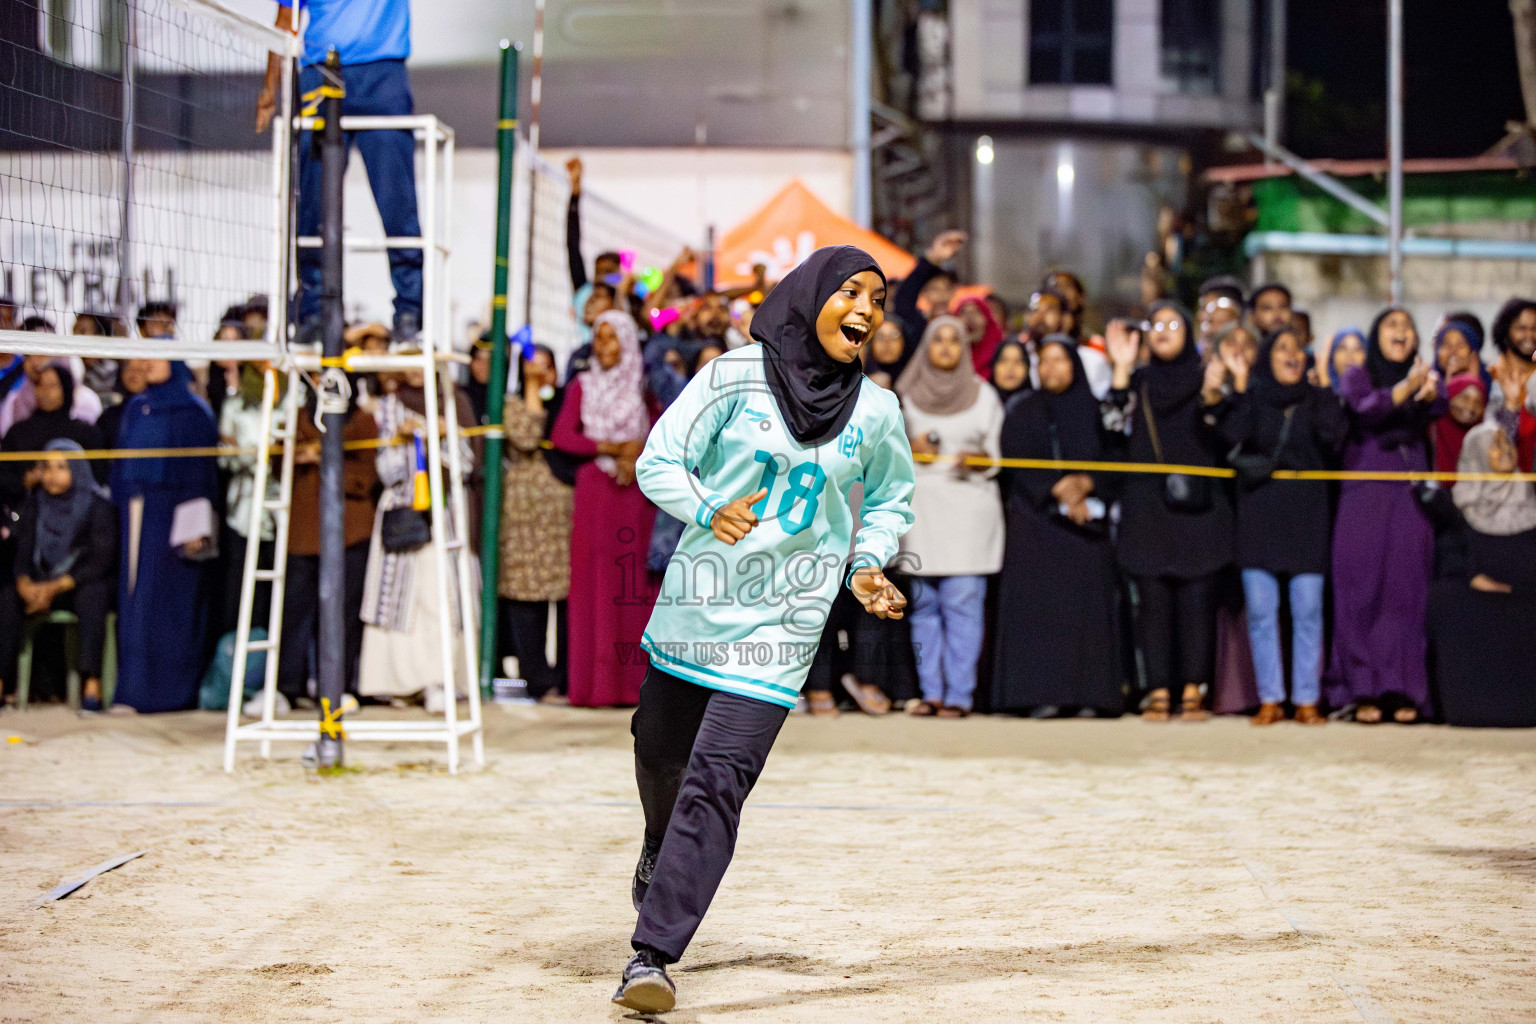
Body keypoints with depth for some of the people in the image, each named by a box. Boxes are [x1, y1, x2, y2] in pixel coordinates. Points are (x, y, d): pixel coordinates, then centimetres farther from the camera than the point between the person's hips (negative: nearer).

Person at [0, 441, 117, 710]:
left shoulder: (98, 506, -6)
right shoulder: (35, 506, 7)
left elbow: (101, 561, -14)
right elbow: (23, 554, 2)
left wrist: (56, 587, -24)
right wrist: (27, 585, -22)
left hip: (84, 585, -4)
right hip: (42, 586, 4)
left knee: (92, 594, -38)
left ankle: (92, 685, -43)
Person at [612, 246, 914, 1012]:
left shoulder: (876, 412, 1)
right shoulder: (736, 377, -6)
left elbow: (889, 502, 18)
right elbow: (658, 463, -5)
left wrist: (866, 566, 2)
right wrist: (708, 512, -22)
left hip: (781, 624, -1)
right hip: (695, 603, 1)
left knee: (717, 783, -14)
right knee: (660, 747, 20)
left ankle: (653, 955, -15)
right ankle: (660, 849, 56)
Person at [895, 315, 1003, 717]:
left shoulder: (983, 394, 10)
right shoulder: (906, 394, 13)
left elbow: (997, 454, 9)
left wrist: (976, 458, -13)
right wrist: (910, 448, -5)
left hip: (968, 506, -2)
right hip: (919, 504, 2)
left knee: (962, 601, -8)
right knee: (924, 604, 0)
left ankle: (959, 695, -7)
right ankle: (930, 692, 5)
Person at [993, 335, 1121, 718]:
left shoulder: (1095, 411, 11)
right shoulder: (1022, 411, 9)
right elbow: (1017, 462, -2)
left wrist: (1085, 483, -15)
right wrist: (1057, 490, -14)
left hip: (1088, 522, 1)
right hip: (1034, 521, -1)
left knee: (1087, 605, -6)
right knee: (1038, 603, -9)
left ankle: (1088, 694, -6)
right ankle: (1041, 695, -12)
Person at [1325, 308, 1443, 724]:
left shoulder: (1426, 377, 13)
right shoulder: (1359, 376, 8)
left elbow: (1438, 407, -10)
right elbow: (1365, 409, -13)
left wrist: (1427, 391, -34)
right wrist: (1405, 388, -31)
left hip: (1410, 500, 2)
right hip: (1365, 498, -2)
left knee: (1407, 593, -3)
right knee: (1362, 593, -7)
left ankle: (1404, 692, -2)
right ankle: (1365, 691, -7)